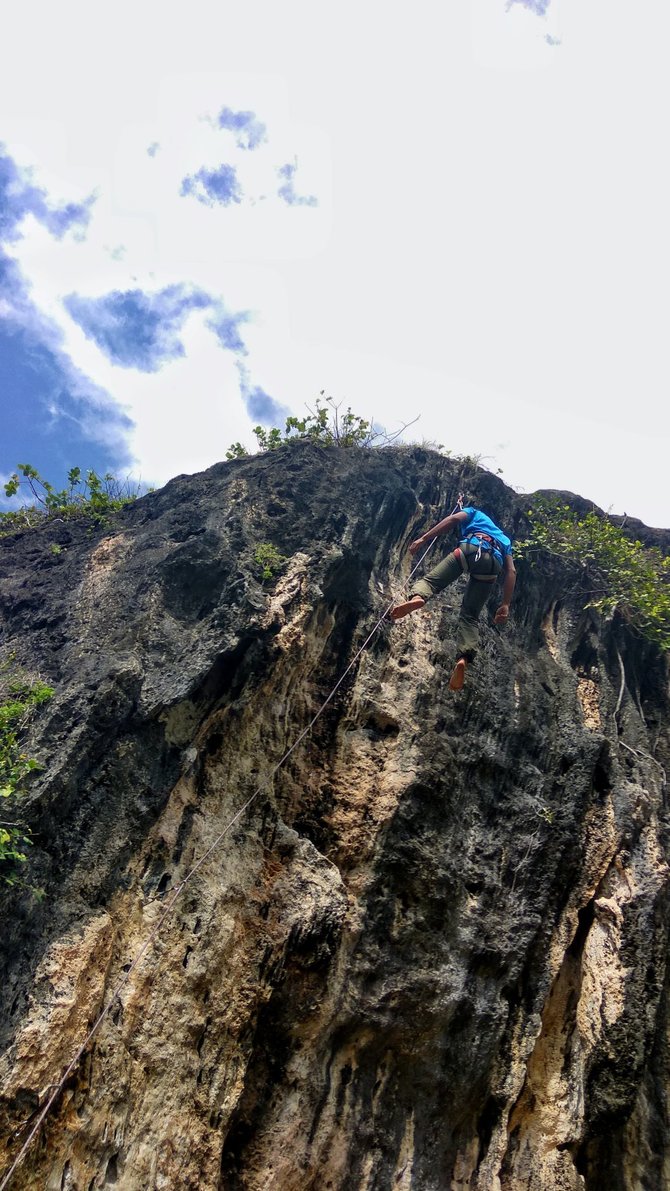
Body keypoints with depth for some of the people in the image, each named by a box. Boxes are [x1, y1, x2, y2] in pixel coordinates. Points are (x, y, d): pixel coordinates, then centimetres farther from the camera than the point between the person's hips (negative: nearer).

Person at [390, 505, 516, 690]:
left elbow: (453, 519, 12)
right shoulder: (504, 539, 42)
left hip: (472, 548, -3)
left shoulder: (475, 514, 36)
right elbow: (511, 571, 26)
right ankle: (463, 659, -22)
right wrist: (506, 604, 18)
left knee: (431, 579, -3)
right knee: (469, 616, 3)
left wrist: (423, 538, 4)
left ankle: (417, 598, -40)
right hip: (494, 562, 3)